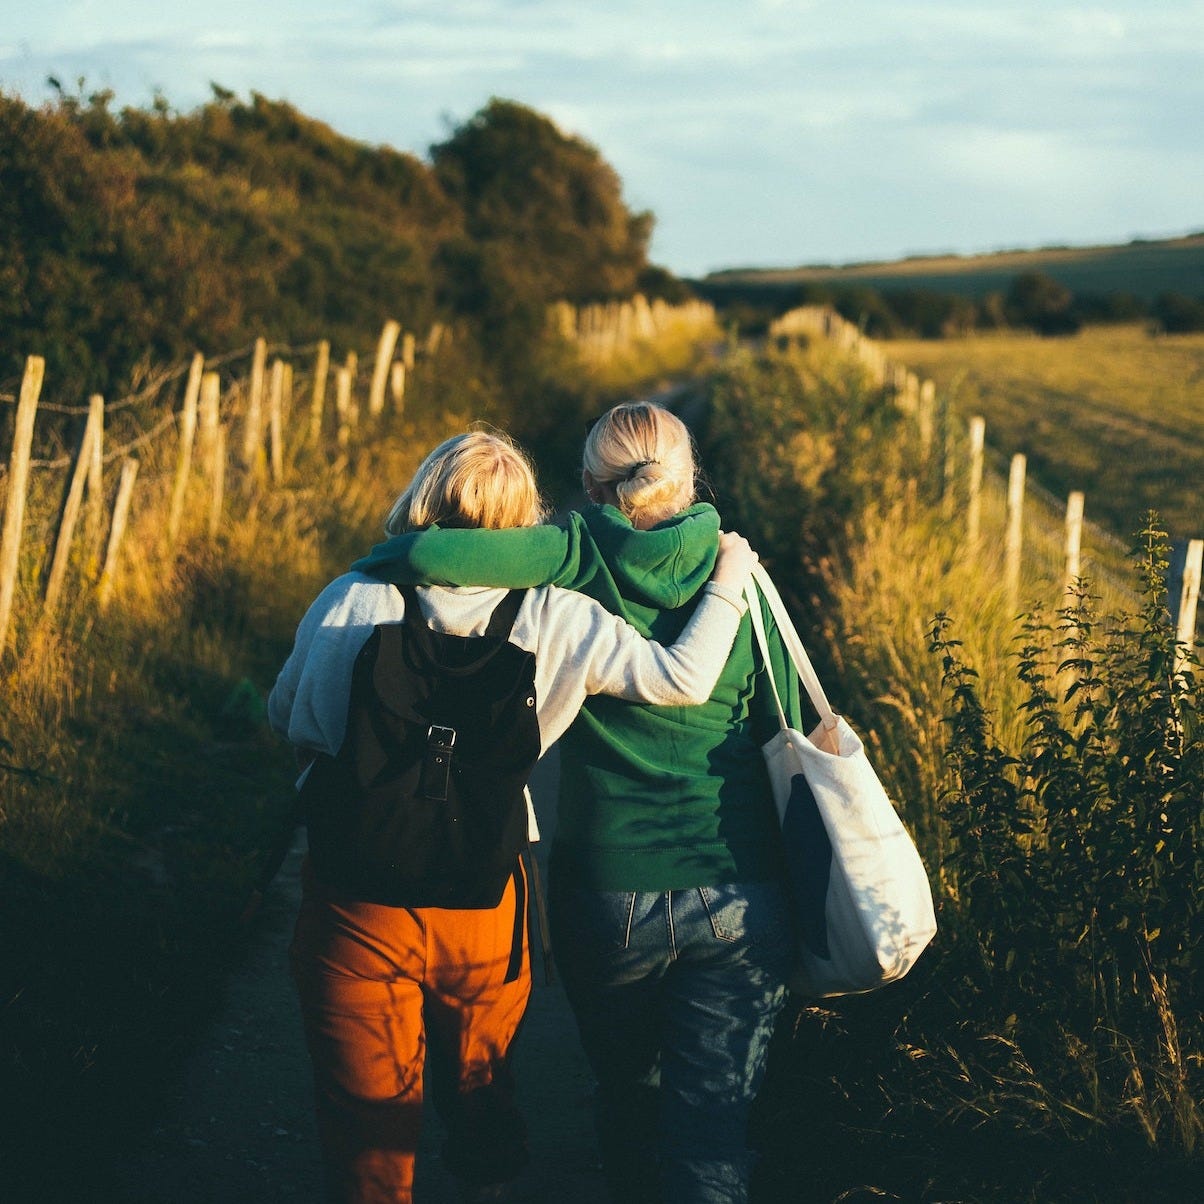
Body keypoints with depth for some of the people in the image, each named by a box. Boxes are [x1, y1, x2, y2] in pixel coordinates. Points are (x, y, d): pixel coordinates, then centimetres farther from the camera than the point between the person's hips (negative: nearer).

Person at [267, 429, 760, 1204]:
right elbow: (683, 679, -12)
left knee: (368, 1116, 14)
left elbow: (286, 718, 5)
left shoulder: (350, 602, -9)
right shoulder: (552, 618, -11)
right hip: (482, 901, 1)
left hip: (356, 899, -1)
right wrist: (728, 582, 4)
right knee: (482, 1090, 27)